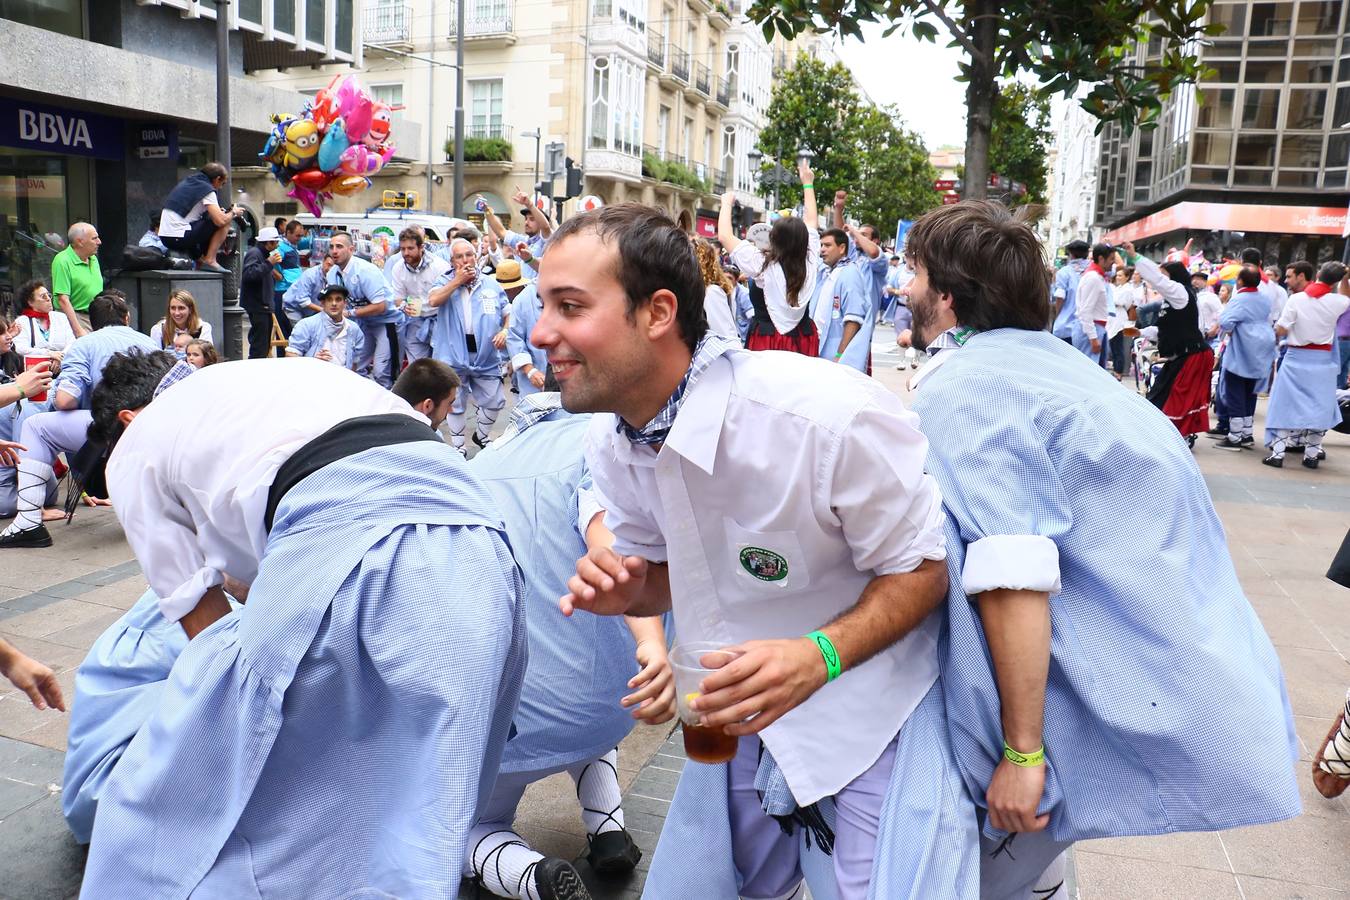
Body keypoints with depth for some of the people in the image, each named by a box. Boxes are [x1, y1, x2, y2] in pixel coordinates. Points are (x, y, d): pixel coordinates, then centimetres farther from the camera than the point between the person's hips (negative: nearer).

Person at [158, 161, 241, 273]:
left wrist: (218, 212, 23)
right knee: (226, 222, -3)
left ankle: (200, 260, 20)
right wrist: (233, 213, 4)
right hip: (179, 238, -9)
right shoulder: (207, 189, -7)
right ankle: (210, 261, -6)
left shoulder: (186, 182, 18)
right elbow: (220, 221, -17)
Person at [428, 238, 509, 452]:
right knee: (455, 404, 9)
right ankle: (458, 446, 25)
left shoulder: (492, 284, 7)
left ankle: (481, 435, 34)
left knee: (495, 400, 9)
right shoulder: (445, 281, 2)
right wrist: (458, 280, -13)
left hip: (485, 357, 2)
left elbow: (508, 313, 12)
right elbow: (433, 300, -17)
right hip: (453, 356, -2)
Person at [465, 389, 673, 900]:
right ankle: (607, 826, 18)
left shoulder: (479, 464, 16)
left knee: (471, 827, 29)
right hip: (597, 699, -1)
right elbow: (609, 537, -22)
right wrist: (653, 644, -36)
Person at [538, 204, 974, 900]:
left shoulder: (829, 415, -29)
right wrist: (627, 589, -16)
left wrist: (820, 656, -32)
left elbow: (922, 567, -17)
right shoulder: (610, 443, -8)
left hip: (874, 713, -5)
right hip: (745, 711, 6)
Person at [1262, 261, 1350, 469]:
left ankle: (1277, 453, 1)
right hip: (1322, 360, 1)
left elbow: (1280, 331, -10)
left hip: (1296, 358, -1)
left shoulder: (1296, 299, -11)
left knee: (1286, 405, 4)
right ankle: (1311, 454, 13)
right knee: (1318, 406, 10)